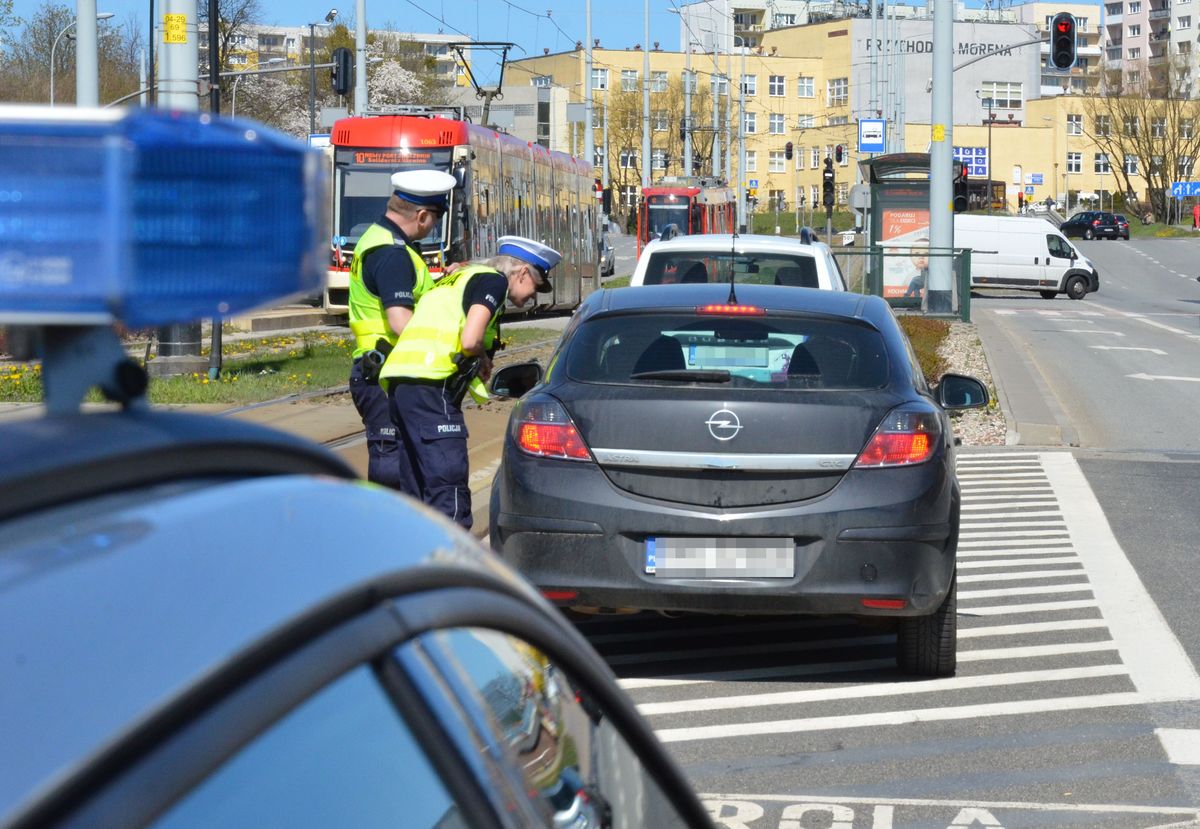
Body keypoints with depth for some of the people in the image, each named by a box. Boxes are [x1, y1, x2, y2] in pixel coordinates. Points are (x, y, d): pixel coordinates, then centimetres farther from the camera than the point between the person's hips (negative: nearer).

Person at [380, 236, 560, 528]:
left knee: (416, 493, 12)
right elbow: (469, 340, -13)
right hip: (431, 386, -9)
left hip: (398, 382, 9)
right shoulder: (493, 280, 1)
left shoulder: (458, 278, 29)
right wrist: (483, 359, 7)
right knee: (450, 493, -11)